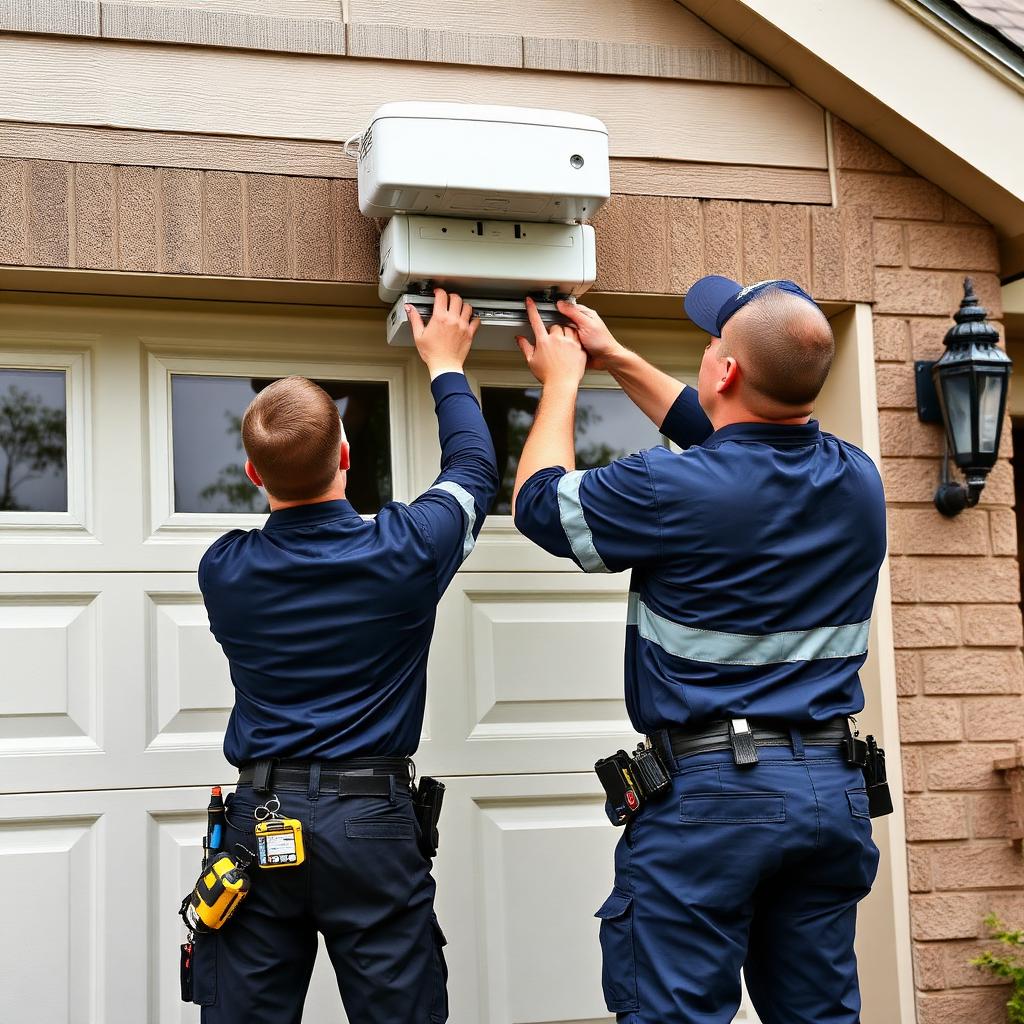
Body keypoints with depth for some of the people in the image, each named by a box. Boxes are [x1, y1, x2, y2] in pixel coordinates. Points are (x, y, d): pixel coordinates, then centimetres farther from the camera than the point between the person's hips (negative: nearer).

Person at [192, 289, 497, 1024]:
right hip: (371, 824, -2)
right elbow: (474, 469, 12)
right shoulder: (405, 551, -8)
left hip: (259, 824, 2)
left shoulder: (223, 572, -2)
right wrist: (446, 367, 27)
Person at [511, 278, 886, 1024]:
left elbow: (540, 501, 2)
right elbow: (732, 443, 23)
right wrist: (618, 361, 30)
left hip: (709, 790, -6)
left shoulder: (674, 491, -17)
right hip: (834, 787, 6)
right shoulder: (857, 482, 4)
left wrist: (562, 380, 18)